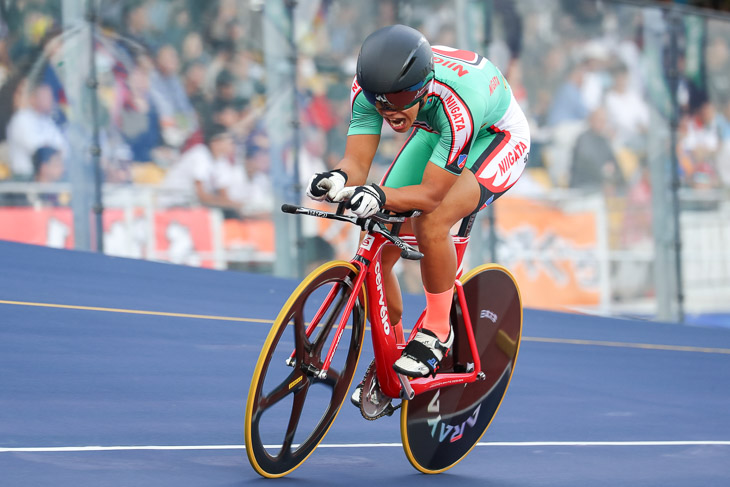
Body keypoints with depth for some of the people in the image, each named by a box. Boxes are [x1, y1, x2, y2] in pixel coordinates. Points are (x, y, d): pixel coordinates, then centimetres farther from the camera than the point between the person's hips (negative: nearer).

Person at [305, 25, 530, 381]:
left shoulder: (457, 102, -43)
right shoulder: (368, 87, -28)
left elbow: (432, 194, -38)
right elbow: (357, 162, -26)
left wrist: (381, 197, -56)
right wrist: (338, 179, -49)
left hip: (496, 137, -6)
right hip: (435, 134, 6)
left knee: (430, 225, -33)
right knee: (376, 250, -7)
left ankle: (437, 332, -10)